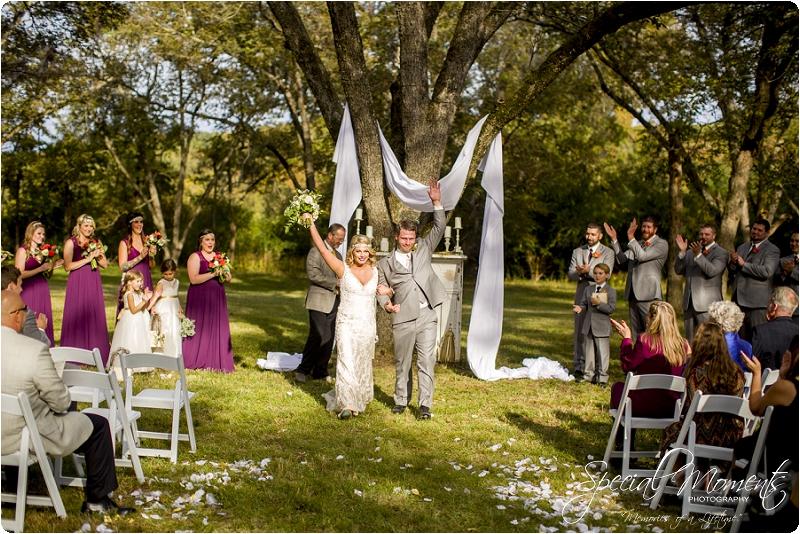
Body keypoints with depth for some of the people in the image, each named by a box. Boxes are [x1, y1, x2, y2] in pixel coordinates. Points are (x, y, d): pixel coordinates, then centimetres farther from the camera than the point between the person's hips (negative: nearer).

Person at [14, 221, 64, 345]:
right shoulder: (22, 251, -2)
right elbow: (20, 274, -13)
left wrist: (53, 267, 1)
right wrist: (40, 269, -15)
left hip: (43, 291, 6)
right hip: (29, 291, -6)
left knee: (44, 324, 3)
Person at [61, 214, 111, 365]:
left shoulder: (97, 243, 13)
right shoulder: (71, 242, -2)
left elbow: (105, 264, 11)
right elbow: (67, 266, -11)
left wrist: (98, 255, -7)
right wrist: (87, 259, -14)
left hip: (93, 283, 4)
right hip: (77, 283, -4)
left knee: (95, 317, 3)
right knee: (77, 317, -4)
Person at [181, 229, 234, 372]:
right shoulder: (195, 257, -2)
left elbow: (228, 278, 15)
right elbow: (193, 279, -15)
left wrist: (225, 275, -7)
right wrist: (213, 274, -20)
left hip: (218, 299, 5)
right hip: (200, 299, -5)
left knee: (218, 329, 3)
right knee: (200, 329, -3)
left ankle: (216, 361, 8)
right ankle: (197, 361, 5)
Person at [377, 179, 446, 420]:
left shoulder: (424, 249, 12)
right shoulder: (385, 263, 9)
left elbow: (439, 228, 8)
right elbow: (382, 289, 11)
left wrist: (437, 203, -3)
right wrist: (387, 303, -9)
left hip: (427, 317, 0)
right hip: (403, 319, 0)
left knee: (426, 362, -2)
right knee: (402, 363, 8)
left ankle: (425, 404, 3)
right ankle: (401, 400, 22)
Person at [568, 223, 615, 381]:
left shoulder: (608, 252, 4)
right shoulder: (577, 251, 15)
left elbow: (606, 274, -8)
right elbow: (570, 274, 7)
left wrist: (588, 271, -21)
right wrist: (579, 273, -15)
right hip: (581, 296, 3)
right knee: (580, 331, 3)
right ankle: (578, 366, 7)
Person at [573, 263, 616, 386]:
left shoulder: (611, 291, -3)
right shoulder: (588, 289, 12)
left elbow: (611, 308, -11)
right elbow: (584, 304, 10)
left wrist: (599, 303, -22)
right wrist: (580, 308, -12)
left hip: (602, 327, -5)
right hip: (589, 326, 5)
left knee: (602, 352, -2)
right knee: (589, 352, 12)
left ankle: (602, 377, 4)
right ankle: (589, 375, 21)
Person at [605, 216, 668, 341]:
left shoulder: (661, 244, -3)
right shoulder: (638, 244, 20)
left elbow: (642, 256, -17)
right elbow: (623, 260, 10)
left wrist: (631, 237, -18)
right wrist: (614, 239, 5)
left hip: (649, 295, -7)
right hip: (633, 295, 7)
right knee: (636, 333, 11)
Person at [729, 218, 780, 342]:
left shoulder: (772, 250, -2)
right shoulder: (742, 248, 18)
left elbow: (767, 272, -18)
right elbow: (732, 271, 19)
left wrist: (743, 264, -13)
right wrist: (733, 263, -4)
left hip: (757, 302, -6)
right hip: (739, 300, 6)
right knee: (740, 339, 9)